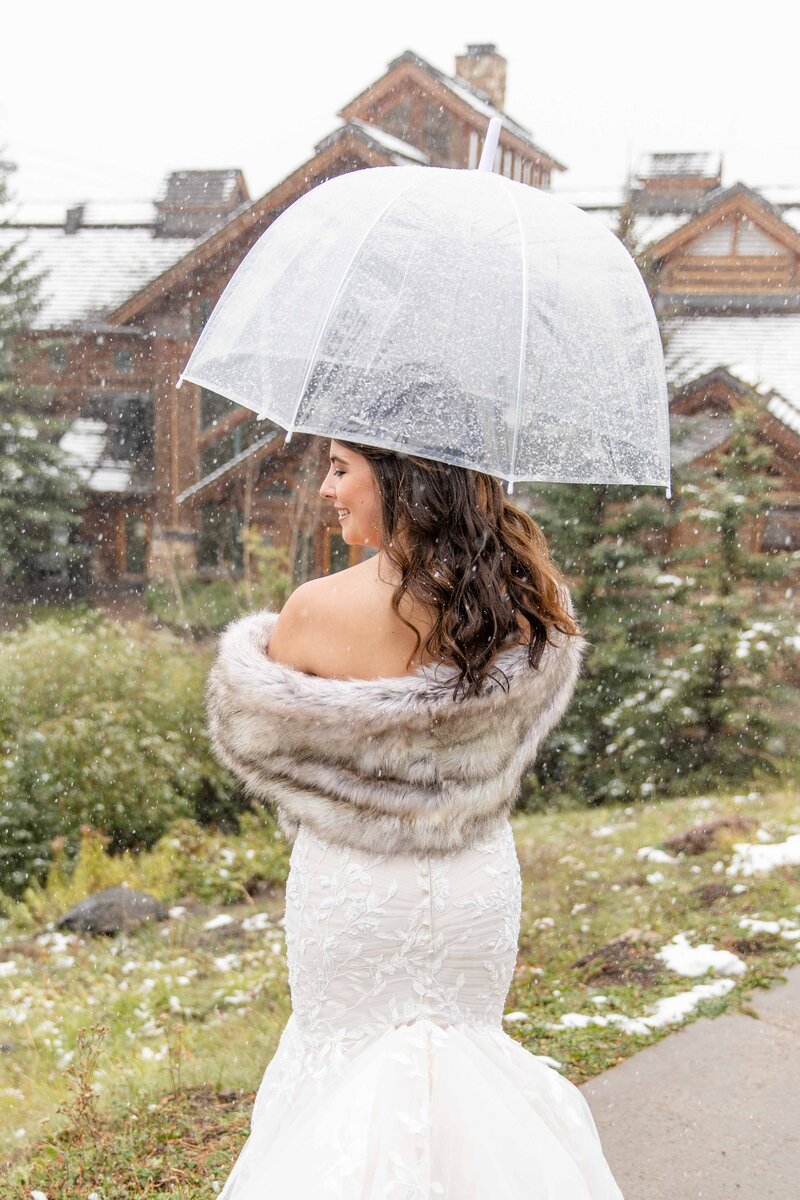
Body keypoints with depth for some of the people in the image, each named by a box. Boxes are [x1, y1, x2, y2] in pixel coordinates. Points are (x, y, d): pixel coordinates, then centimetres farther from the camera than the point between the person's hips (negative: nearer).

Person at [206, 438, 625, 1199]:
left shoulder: (320, 610, -22)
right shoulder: (532, 605, -11)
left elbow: (246, 727, -5)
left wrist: (251, 642, 13)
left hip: (353, 889, -3)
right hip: (479, 881, 3)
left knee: (343, 1044, 18)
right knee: (464, 1033, 23)